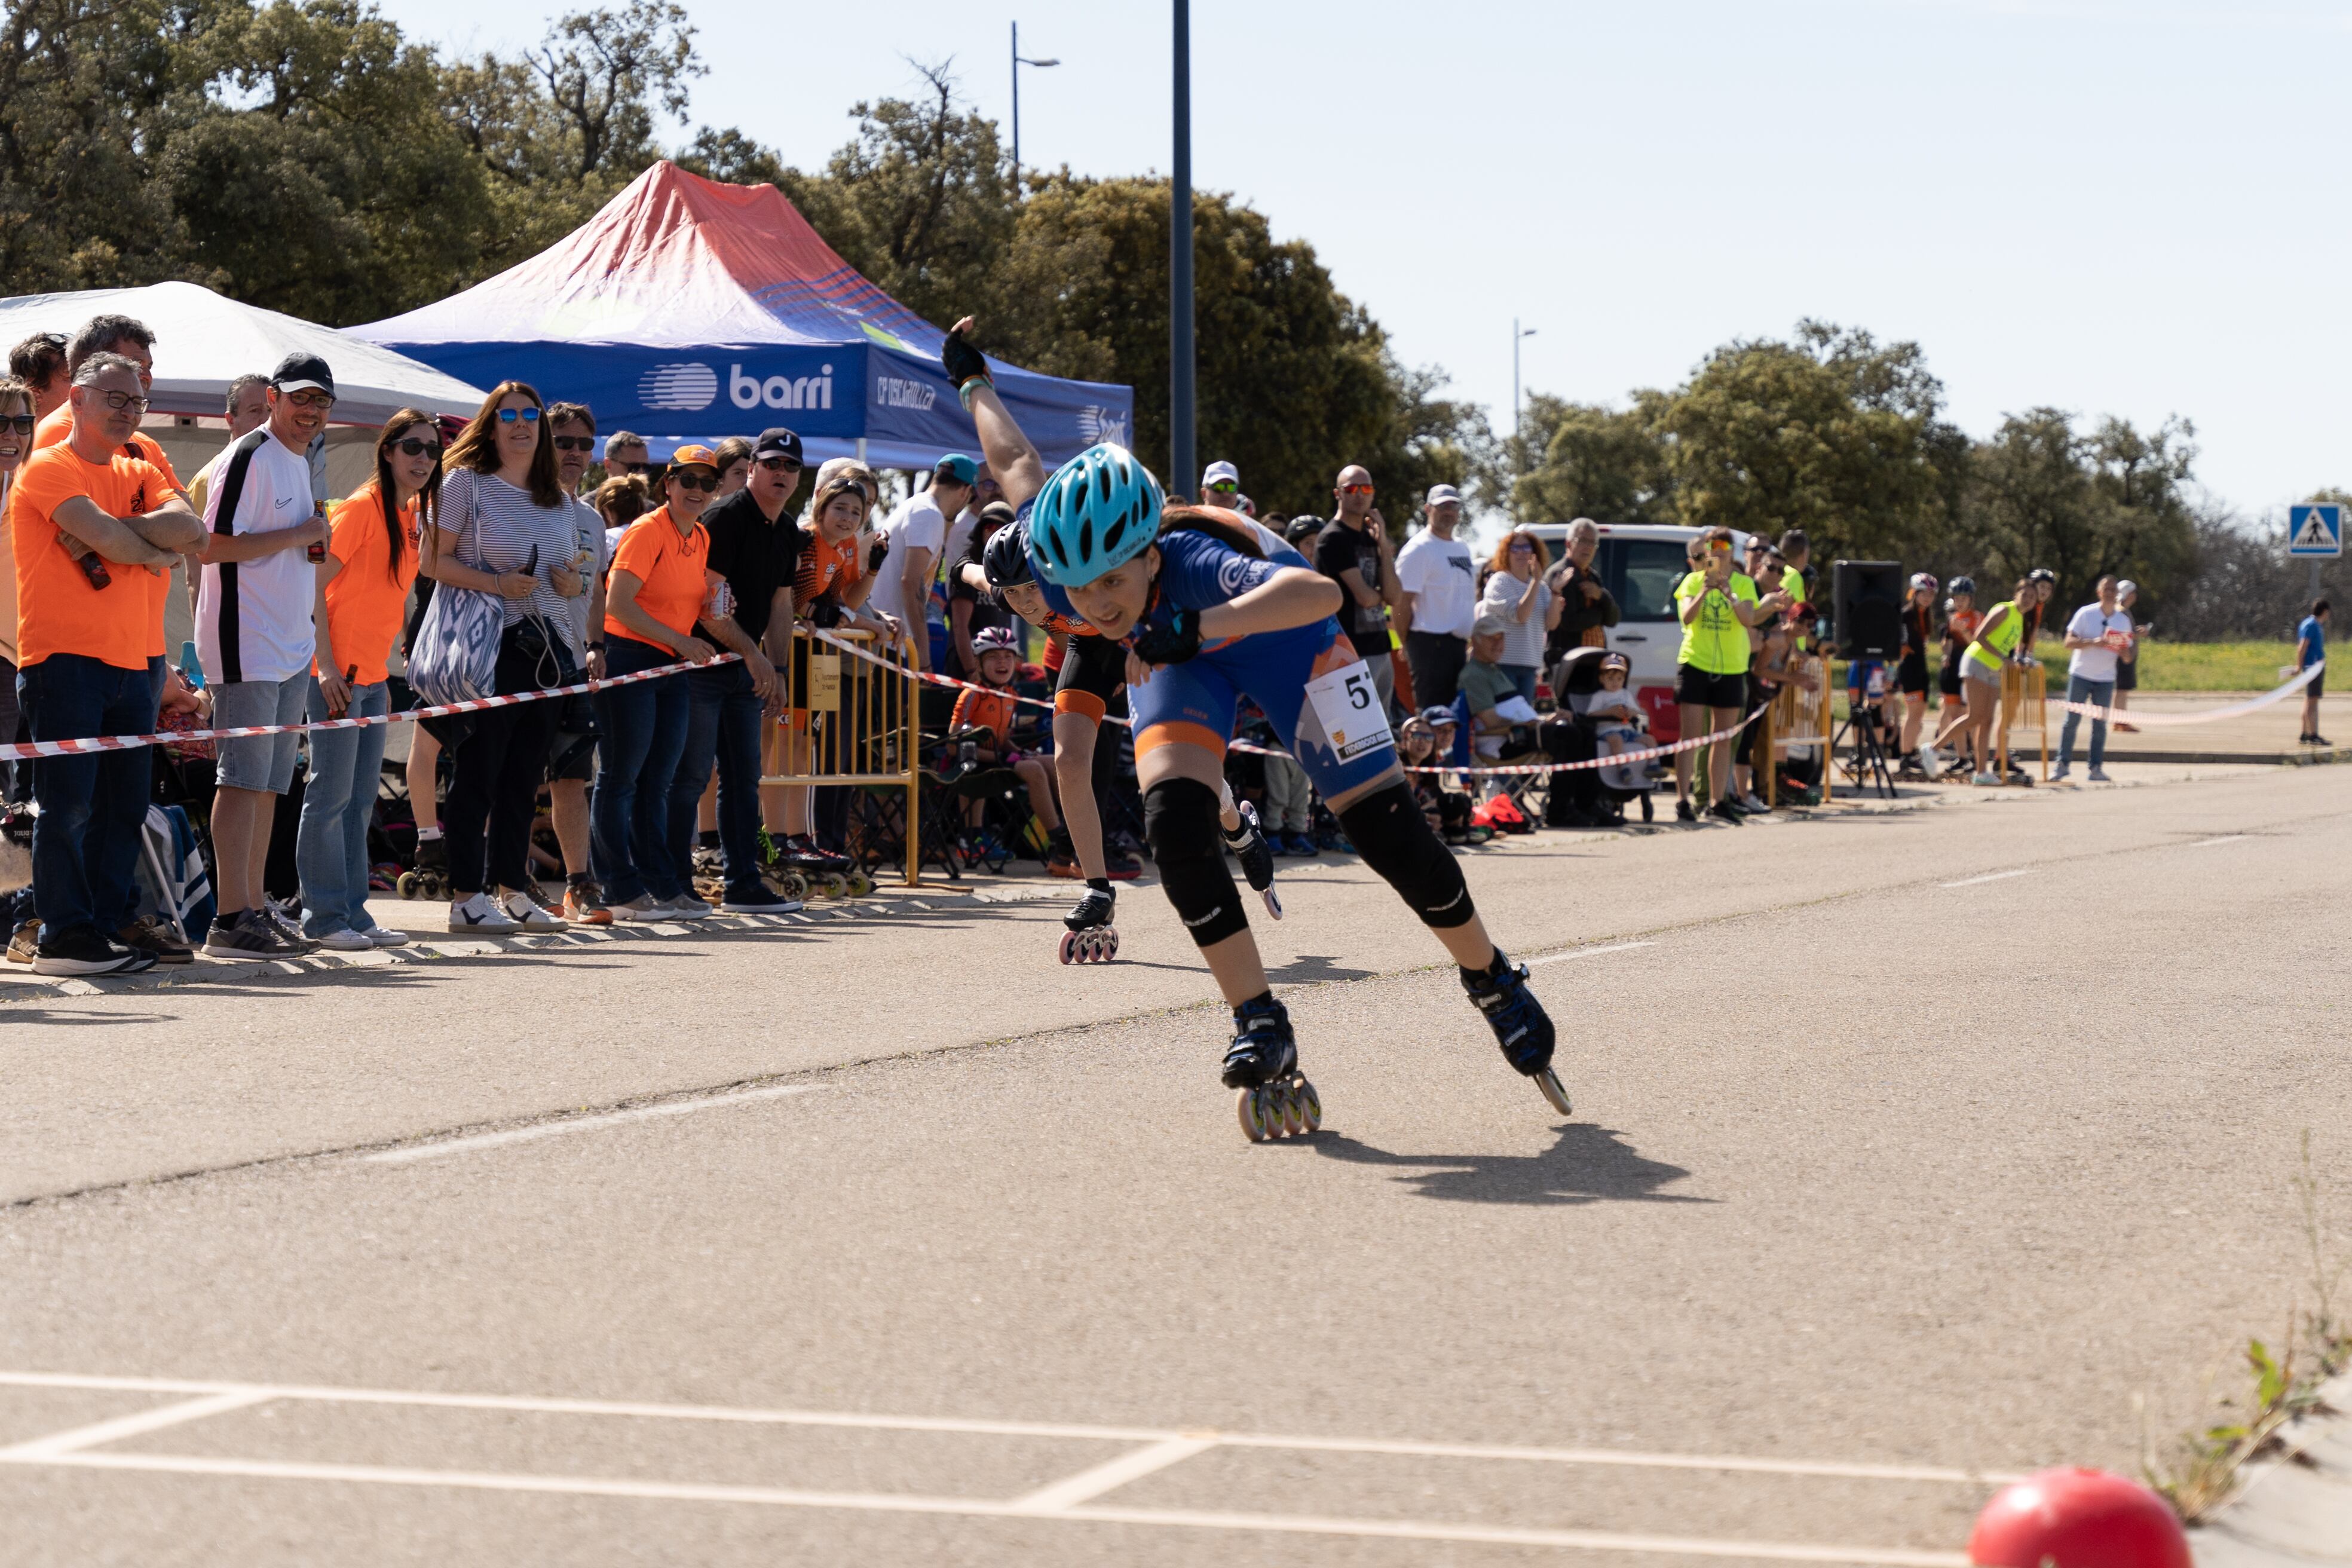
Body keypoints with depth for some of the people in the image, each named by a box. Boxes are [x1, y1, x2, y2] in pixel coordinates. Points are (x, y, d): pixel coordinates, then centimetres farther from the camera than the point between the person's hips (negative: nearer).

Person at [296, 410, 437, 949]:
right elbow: (313, 586, -14)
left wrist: (383, 673, 16)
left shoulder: (412, 514, 13)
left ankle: (353, 912, 17)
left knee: (360, 800, 11)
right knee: (331, 794, -4)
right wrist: (327, 666, -19)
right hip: (338, 672, -8)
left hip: (372, 676, 8)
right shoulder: (361, 507, -11)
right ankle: (324, 917, 0)